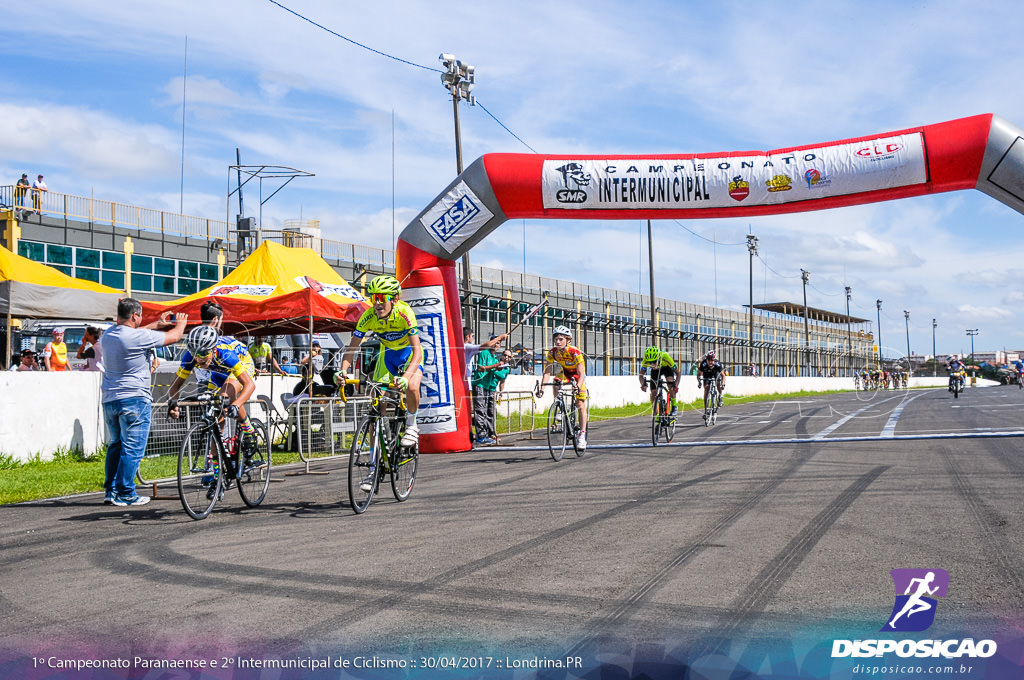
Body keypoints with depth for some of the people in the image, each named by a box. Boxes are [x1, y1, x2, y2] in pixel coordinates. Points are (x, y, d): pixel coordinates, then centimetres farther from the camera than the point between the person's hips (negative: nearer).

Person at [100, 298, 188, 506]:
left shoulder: (107, 335, 7)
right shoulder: (138, 337, -16)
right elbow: (174, 337, -6)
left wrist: (158, 324, 33)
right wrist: (180, 323, 15)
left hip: (109, 399, 8)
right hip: (134, 399, -8)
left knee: (115, 445, 17)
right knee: (132, 449, -1)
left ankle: (111, 491, 19)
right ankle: (126, 494, 1)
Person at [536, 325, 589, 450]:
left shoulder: (575, 352, -32)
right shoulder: (552, 353, -22)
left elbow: (581, 374, -36)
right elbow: (547, 372, -24)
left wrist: (578, 387, -54)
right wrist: (541, 388, -38)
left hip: (578, 375, -3)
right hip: (564, 373, 3)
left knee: (580, 405, -10)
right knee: (556, 384, -30)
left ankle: (582, 435, -4)